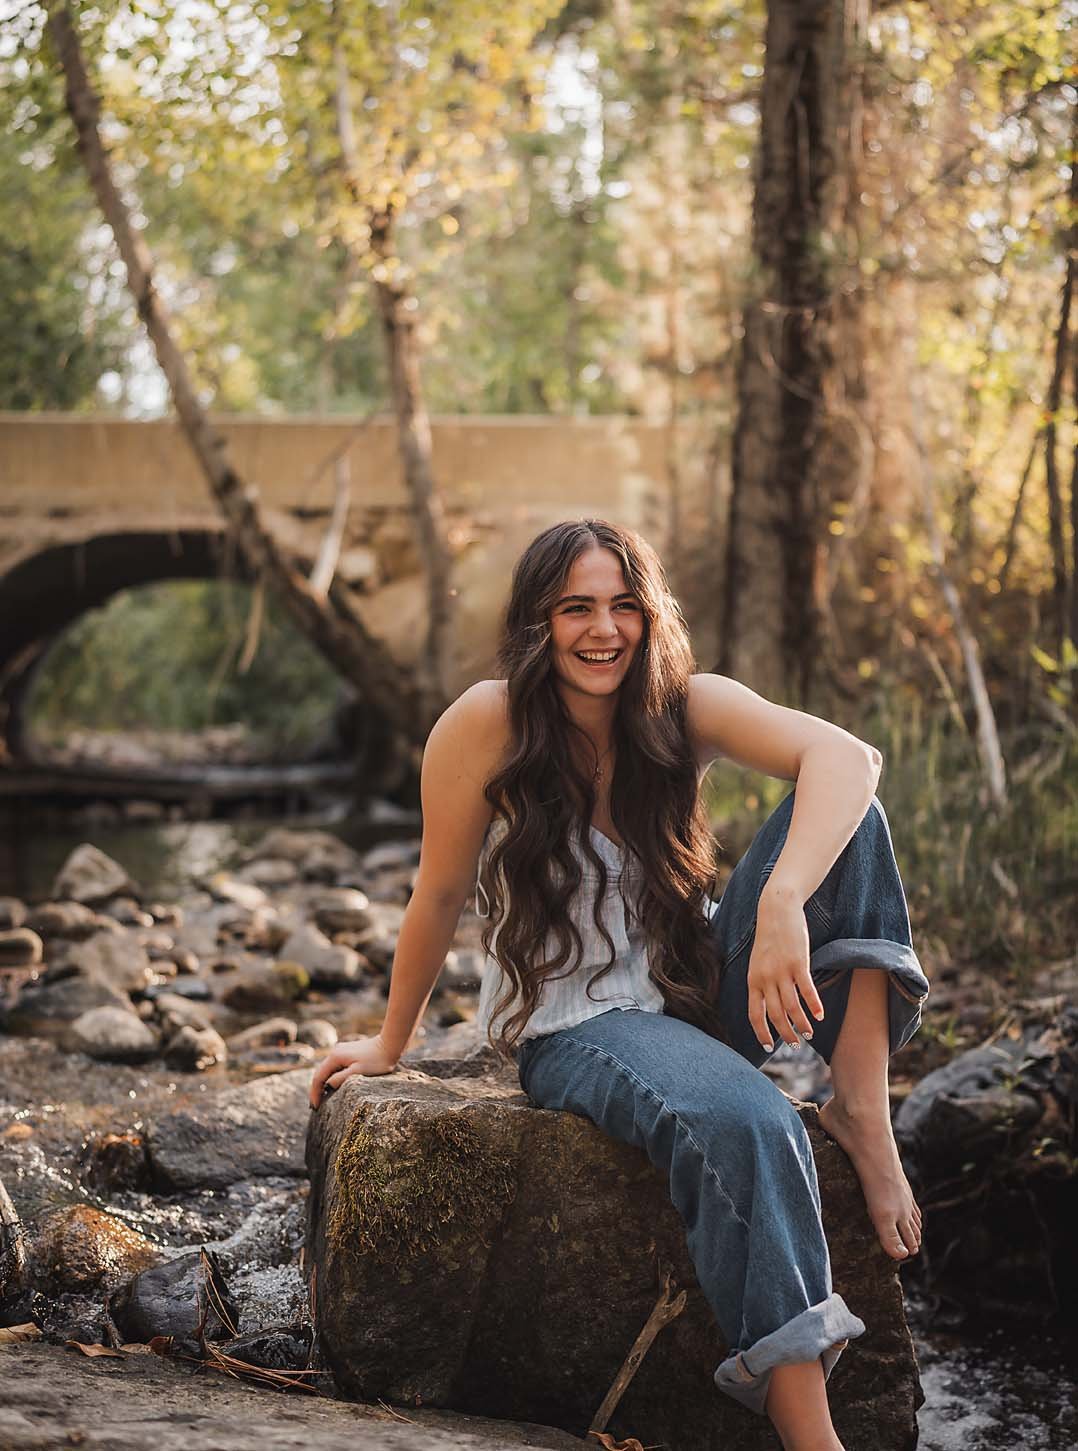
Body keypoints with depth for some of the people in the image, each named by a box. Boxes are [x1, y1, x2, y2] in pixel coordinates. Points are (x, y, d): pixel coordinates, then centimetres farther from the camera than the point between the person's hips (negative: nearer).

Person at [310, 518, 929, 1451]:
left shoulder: (685, 708, -8)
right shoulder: (488, 725, -15)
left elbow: (844, 756, -26)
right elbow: (441, 894, -4)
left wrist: (784, 904, -44)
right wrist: (392, 1043, 8)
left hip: (696, 987, 4)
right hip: (571, 1028, -4)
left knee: (843, 814, -19)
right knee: (745, 1124, -36)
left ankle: (863, 1108, -24)